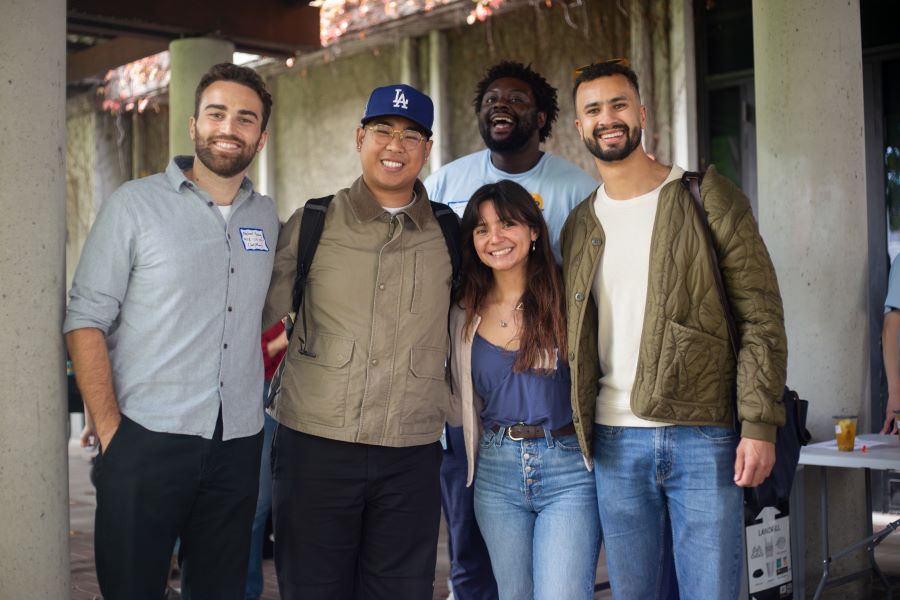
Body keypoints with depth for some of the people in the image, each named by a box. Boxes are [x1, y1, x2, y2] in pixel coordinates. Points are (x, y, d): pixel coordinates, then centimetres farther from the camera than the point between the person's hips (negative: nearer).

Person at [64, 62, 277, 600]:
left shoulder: (266, 217, 10)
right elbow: (87, 319, -5)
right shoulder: (134, 205, -2)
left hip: (238, 444, 4)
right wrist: (109, 428, -12)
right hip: (146, 440, -4)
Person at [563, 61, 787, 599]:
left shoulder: (708, 199, -1)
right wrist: (579, 431, 6)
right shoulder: (580, 226, 12)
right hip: (615, 441, 4)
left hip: (704, 436, -3)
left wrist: (760, 425, -12)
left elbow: (761, 316, -4)